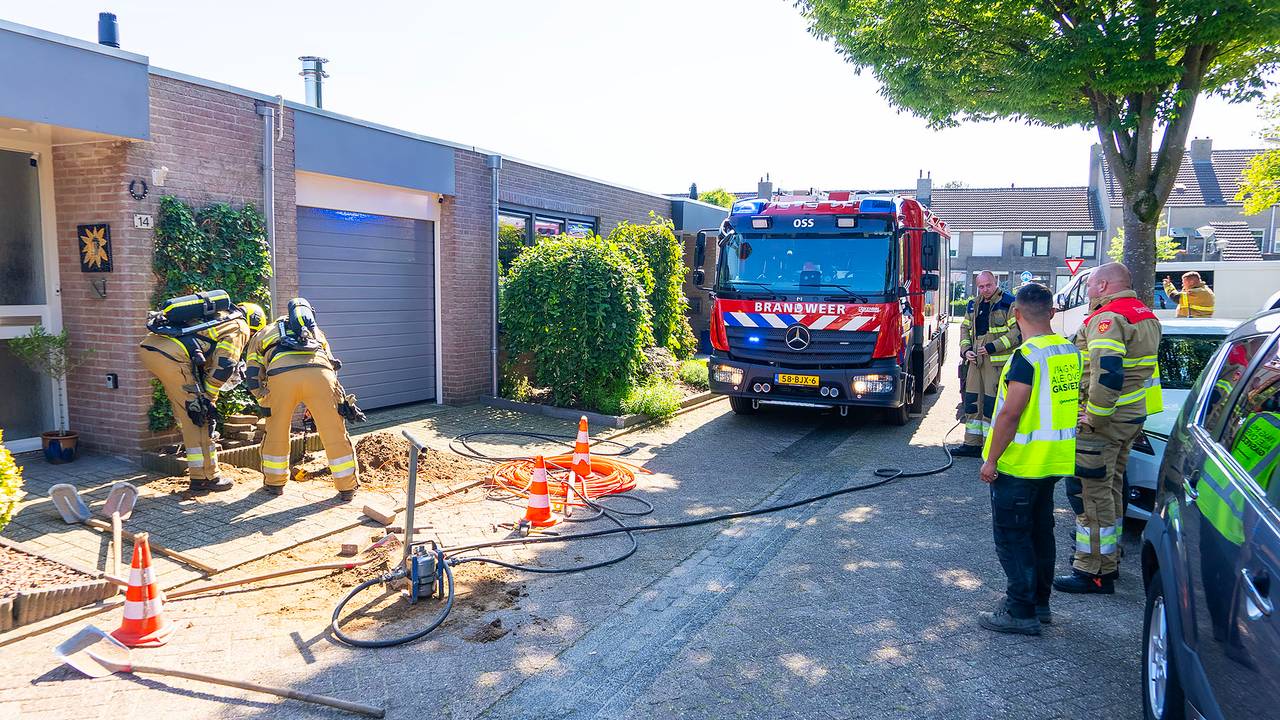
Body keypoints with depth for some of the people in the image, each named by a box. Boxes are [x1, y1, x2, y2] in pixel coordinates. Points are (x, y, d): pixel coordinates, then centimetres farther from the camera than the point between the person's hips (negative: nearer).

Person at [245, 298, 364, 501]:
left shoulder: (261, 335, 37)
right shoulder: (315, 331, 42)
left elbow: (253, 380, 30)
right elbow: (331, 365, 36)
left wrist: (266, 403, 42)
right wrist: (345, 401, 40)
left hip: (281, 375, -1)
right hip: (319, 373, 1)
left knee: (276, 432, 20)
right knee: (335, 433, 10)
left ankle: (274, 483, 35)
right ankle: (347, 488, 17)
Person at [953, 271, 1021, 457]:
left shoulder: (1009, 303, -4)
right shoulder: (973, 305, 16)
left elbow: (1016, 331, -10)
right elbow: (965, 328, 22)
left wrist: (993, 347, -15)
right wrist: (965, 349, 5)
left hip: (998, 361, -6)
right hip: (975, 360, 7)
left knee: (992, 403, -6)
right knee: (972, 401, 8)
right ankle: (972, 444, 16)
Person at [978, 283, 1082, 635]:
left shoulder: (1026, 357, -21)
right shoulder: (1071, 352, 5)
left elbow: (1010, 414, -23)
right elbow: (1073, 403, 14)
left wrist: (991, 460, -16)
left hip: (1018, 463, -8)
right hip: (1054, 462, 9)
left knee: (1011, 535, 1)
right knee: (1040, 530, 19)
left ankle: (1021, 612, 6)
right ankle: (1039, 602, 29)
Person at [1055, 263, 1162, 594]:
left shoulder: (1107, 318, -18)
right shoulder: (1145, 315, 15)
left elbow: (1107, 373, -30)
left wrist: (1094, 416, -22)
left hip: (1103, 421, -10)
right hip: (1132, 417, 10)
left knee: (1090, 493, -4)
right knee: (1110, 489, 20)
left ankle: (1093, 572, 0)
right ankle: (1109, 560, 32)